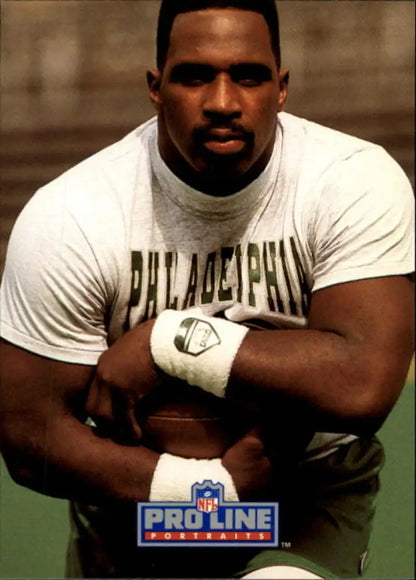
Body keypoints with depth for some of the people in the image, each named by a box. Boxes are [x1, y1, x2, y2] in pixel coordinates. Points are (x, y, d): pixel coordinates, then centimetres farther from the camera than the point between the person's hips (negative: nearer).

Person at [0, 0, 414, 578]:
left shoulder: (358, 182, -20)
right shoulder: (67, 219, -18)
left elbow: (365, 385, -31)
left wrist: (167, 342, -29)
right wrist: (212, 483, -26)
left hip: (313, 488, -1)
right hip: (134, 486, 2)